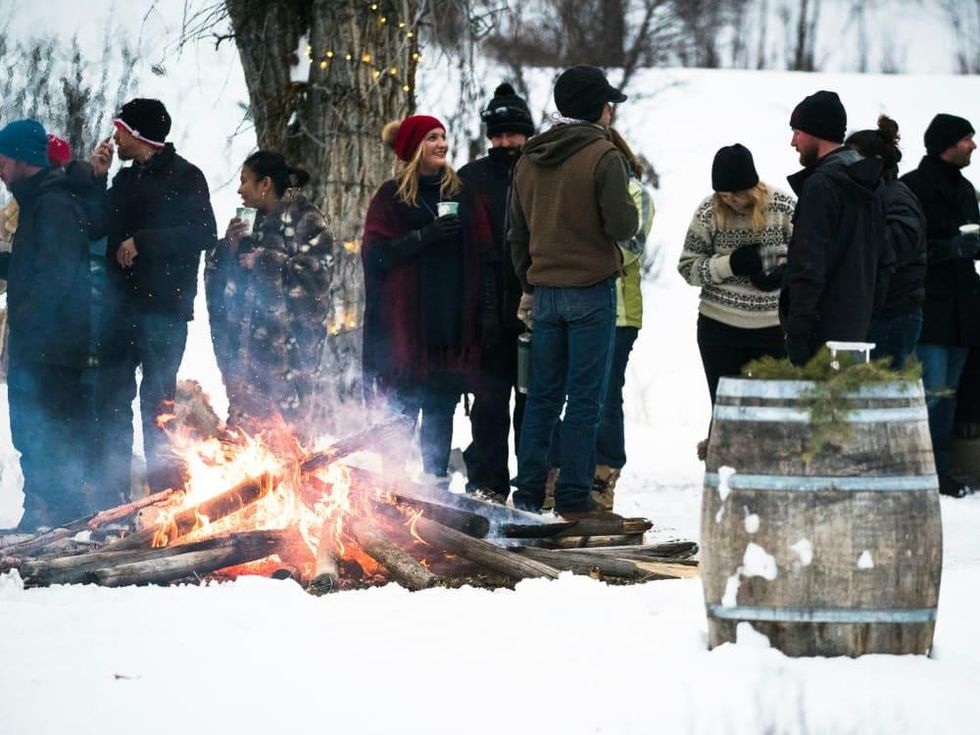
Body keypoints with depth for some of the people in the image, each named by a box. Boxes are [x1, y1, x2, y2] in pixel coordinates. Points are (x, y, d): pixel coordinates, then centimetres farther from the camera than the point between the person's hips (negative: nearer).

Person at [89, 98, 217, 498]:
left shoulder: (183, 176, -5)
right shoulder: (126, 179, 19)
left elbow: (203, 233, -14)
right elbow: (101, 226, 19)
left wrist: (143, 242, -16)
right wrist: (96, 178, 8)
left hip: (164, 305, -7)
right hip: (123, 304, 7)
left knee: (157, 397, -7)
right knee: (110, 394, 6)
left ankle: (165, 489, -3)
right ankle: (112, 487, 13)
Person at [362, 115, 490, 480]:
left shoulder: (460, 192, 13)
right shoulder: (391, 196, 1)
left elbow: (481, 250, 16)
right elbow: (376, 254, -7)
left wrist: (482, 305, 7)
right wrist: (424, 236, -18)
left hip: (452, 320, 4)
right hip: (406, 322, -4)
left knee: (442, 404, 3)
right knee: (404, 402, -6)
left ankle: (437, 475, 8)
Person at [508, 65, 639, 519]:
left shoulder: (529, 159, 10)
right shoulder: (602, 156, -11)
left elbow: (517, 231, 16)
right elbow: (622, 225, -15)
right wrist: (631, 211, 7)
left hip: (545, 291, 6)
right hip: (591, 290, -6)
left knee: (543, 394, 12)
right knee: (585, 397, -2)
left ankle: (529, 490, 12)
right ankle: (573, 496, -1)